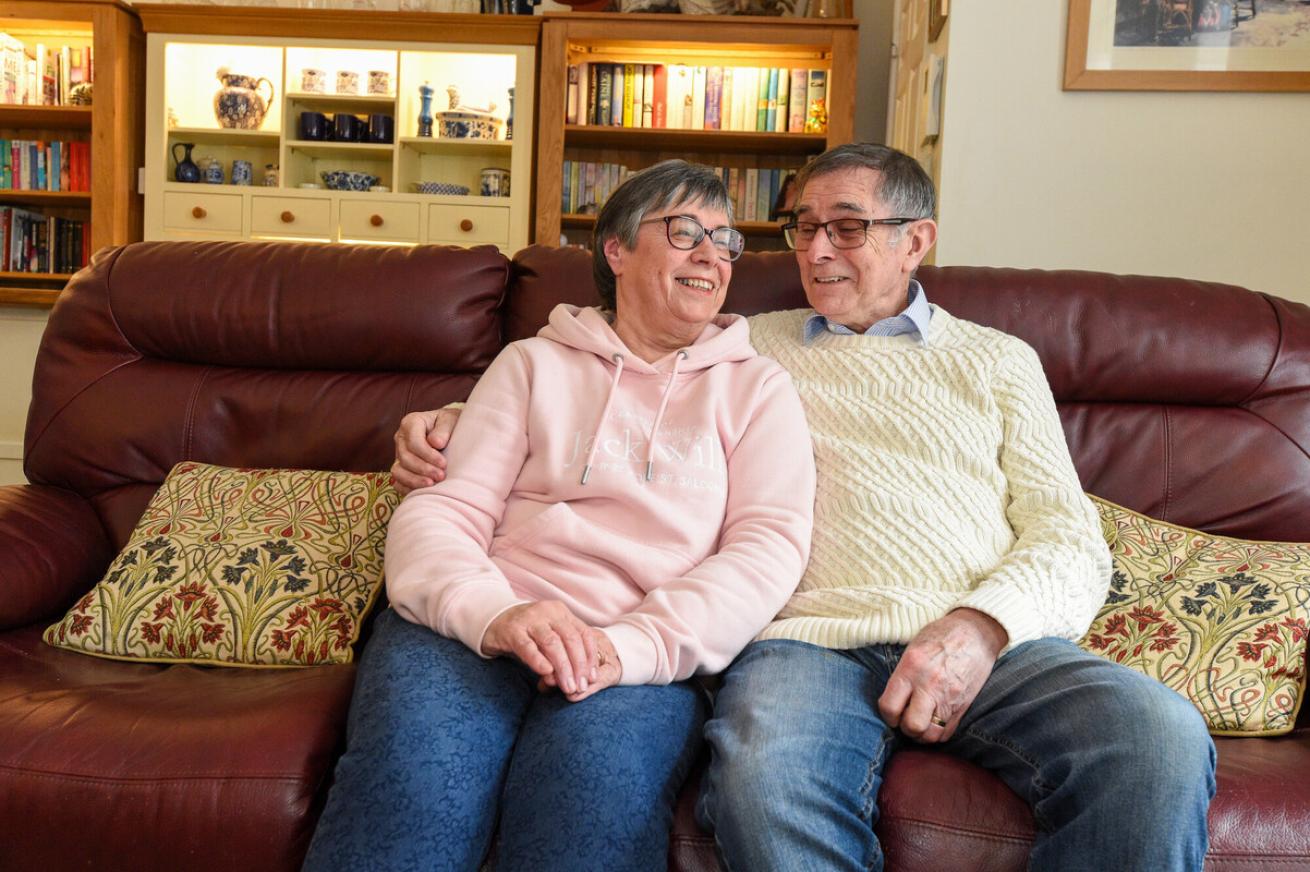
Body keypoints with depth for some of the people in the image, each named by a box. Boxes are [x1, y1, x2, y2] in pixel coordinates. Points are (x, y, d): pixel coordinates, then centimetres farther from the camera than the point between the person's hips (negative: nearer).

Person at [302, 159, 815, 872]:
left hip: (646, 658, 0)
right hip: (475, 625, 1)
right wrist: (493, 612, -18)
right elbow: (442, 509, 6)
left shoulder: (756, 387, 17)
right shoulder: (532, 363, 18)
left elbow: (770, 545, 2)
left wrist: (637, 645, -16)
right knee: (411, 772, -30)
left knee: (595, 784, -33)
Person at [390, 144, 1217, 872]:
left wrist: (983, 625, -9)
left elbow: (1071, 540, 12)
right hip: (812, 639, -1)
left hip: (995, 643, 2)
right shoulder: (744, 347, 23)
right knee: (764, 778, -36)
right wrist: (457, 422, 6)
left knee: (1161, 738, -30)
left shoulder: (997, 359, 22)